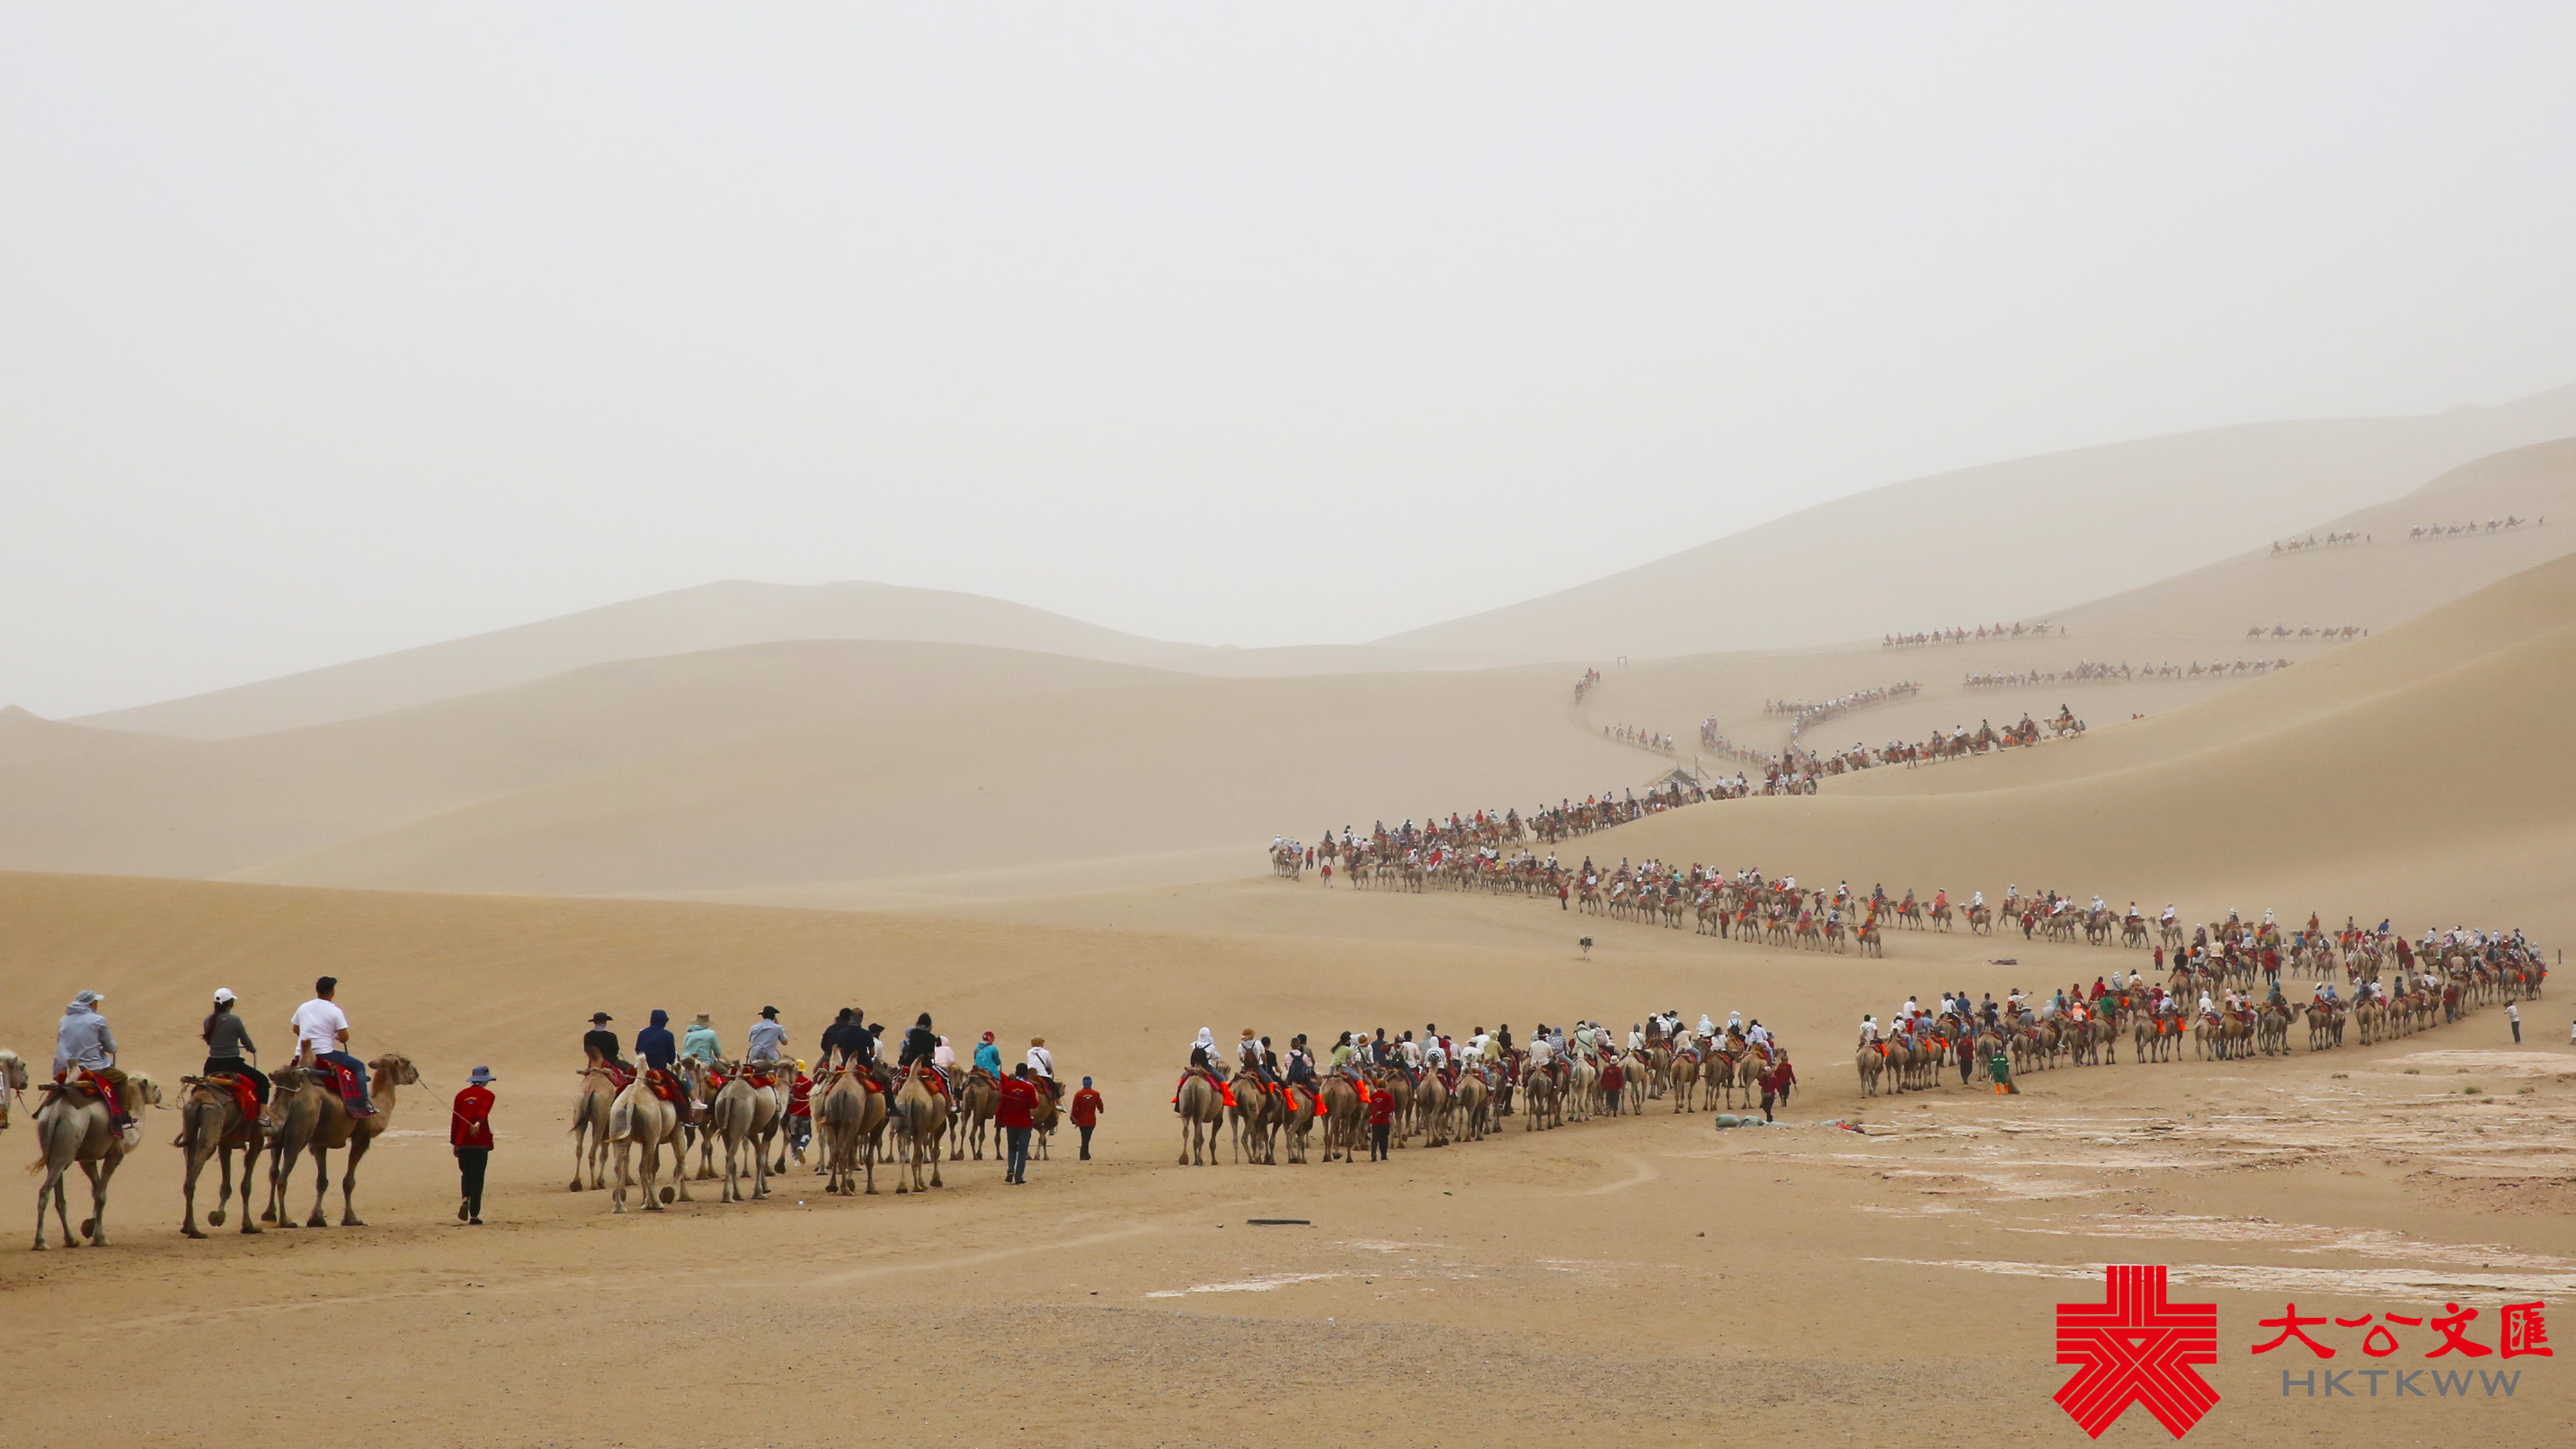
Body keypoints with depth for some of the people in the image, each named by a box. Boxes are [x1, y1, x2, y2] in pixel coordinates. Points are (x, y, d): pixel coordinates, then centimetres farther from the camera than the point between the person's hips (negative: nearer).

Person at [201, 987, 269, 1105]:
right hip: (232, 1063, -5)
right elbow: (246, 1042, -4)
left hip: (212, 1065, 5)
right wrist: (253, 1050, 19)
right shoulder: (234, 1020, -12)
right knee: (262, 1080, 8)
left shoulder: (208, 1020, 2)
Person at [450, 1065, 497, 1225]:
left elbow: (455, 1119, 14)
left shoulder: (461, 1095, 13)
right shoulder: (487, 1095, 1)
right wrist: (479, 1123, -37)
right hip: (480, 1142, -3)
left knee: (466, 1175, 19)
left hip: (462, 1144, 3)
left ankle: (465, 1200, -7)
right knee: (477, 1178, 1)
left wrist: (454, 1143, 19)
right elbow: (484, 1110, -20)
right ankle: (474, 1216, -1)